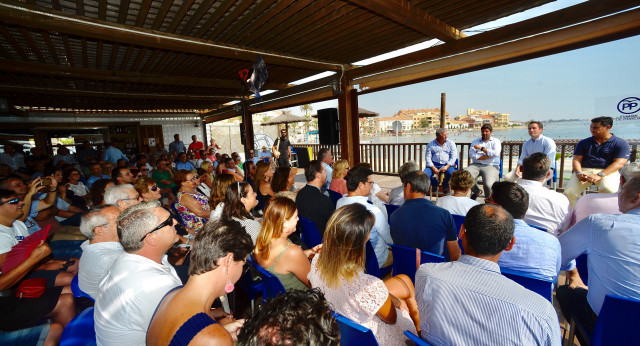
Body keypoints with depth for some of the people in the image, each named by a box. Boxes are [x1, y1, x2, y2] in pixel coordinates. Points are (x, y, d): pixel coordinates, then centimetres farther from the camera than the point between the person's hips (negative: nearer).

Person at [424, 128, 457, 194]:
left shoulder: (451, 143, 8)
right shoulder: (431, 144, 6)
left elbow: (453, 156, 1)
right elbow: (427, 157, -1)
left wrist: (447, 166, -15)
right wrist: (433, 168, -15)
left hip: (447, 165, 0)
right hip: (434, 165, 0)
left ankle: (445, 186, 5)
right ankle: (434, 184, 10)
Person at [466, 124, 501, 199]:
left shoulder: (496, 141, 14)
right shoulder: (475, 141, 18)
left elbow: (496, 153, -8)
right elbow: (471, 154, 1)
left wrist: (481, 148, -3)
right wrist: (486, 156, -7)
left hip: (491, 166, -2)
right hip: (476, 165, 3)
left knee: (488, 184, -30)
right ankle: (477, 192, 5)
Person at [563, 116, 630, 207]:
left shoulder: (621, 143, 9)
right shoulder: (583, 143, 17)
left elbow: (619, 163, -4)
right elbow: (576, 159, 8)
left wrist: (600, 175, -21)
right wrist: (579, 173, -14)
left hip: (607, 172, -1)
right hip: (584, 170, 2)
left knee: (608, 190, -36)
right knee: (569, 193, -25)